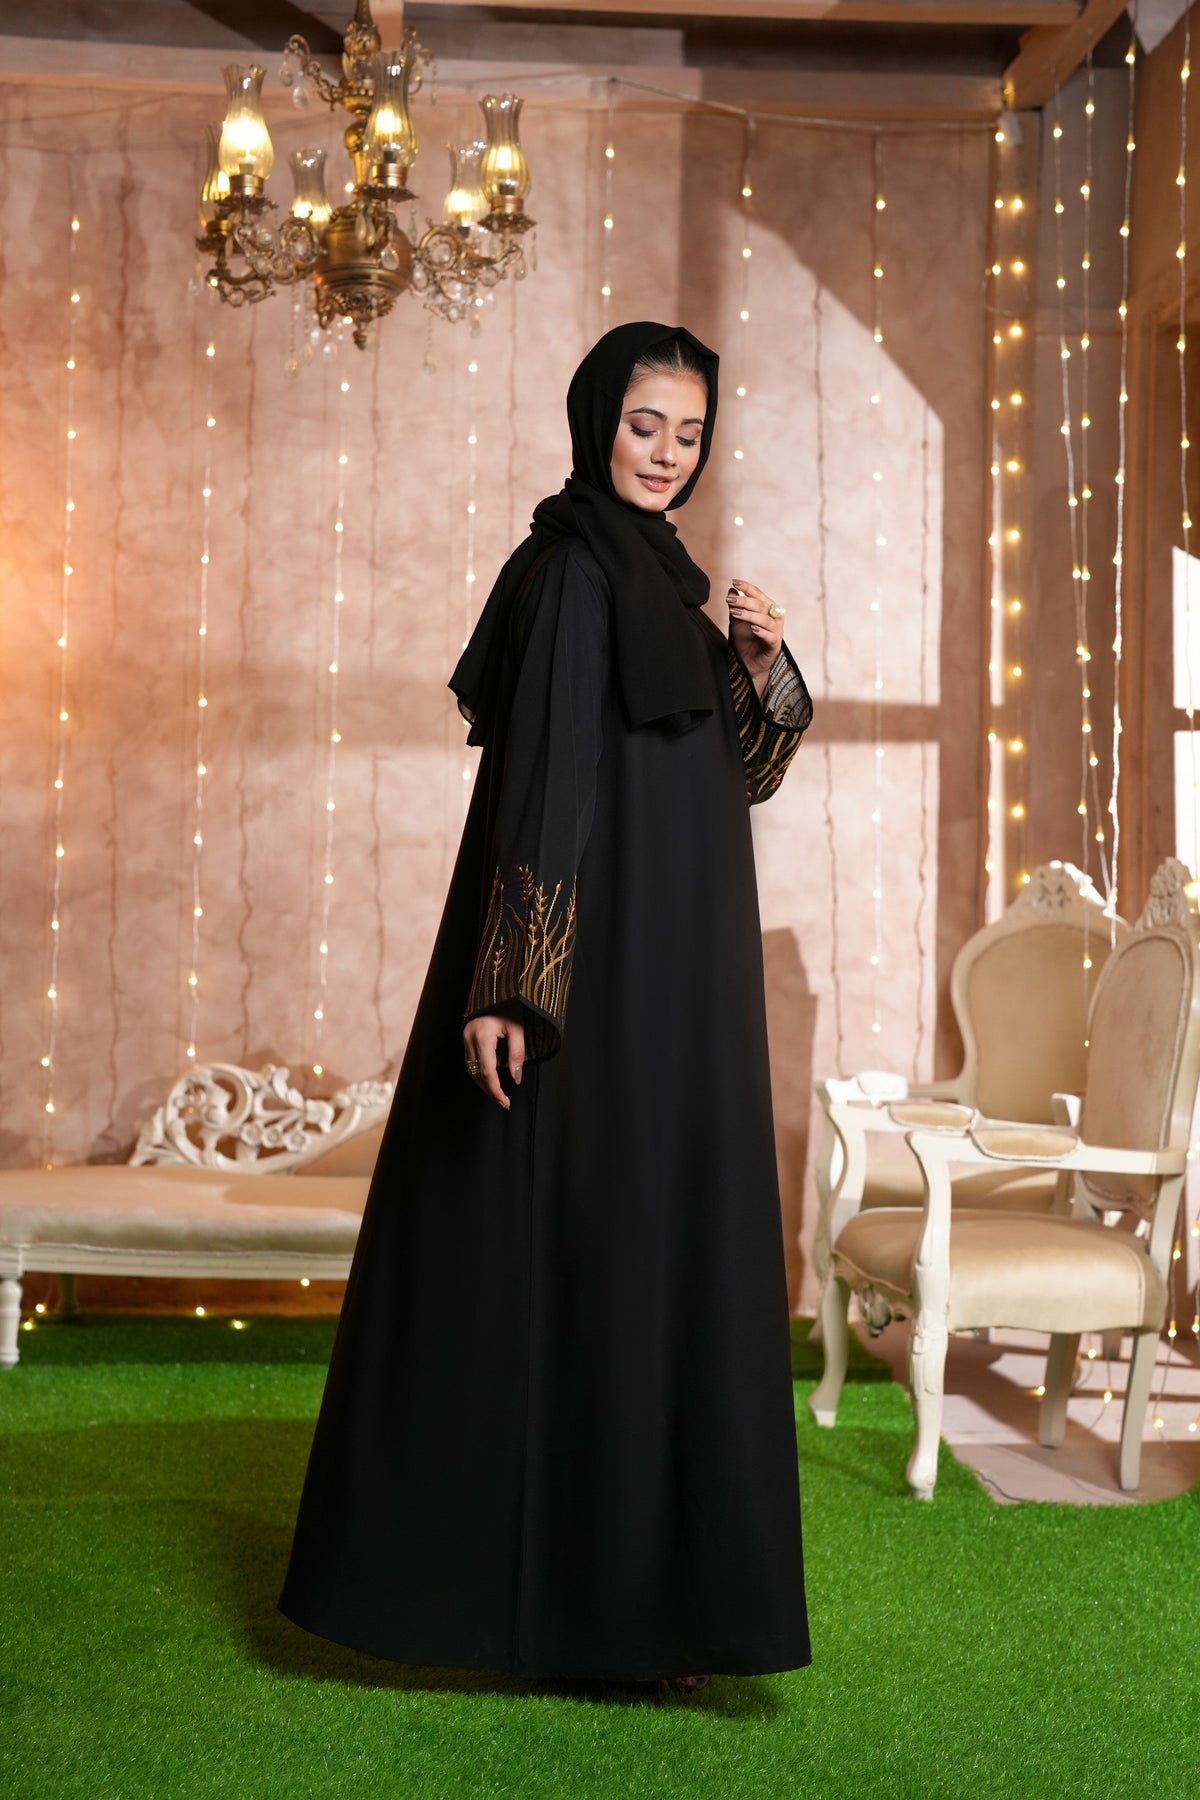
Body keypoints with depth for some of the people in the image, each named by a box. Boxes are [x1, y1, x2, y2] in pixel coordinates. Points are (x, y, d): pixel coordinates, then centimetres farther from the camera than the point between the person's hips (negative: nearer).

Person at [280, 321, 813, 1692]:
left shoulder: (658, 573, 15)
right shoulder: (569, 572, -11)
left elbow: (732, 774, 17)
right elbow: (538, 785, -20)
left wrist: (766, 670, -2)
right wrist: (508, 988, -26)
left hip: (672, 983, 10)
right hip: (595, 979, -9)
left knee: (652, 1257, 13)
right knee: (590, 1259, -4)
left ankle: (638, 1570, 23)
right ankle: (595, 1598, 6)